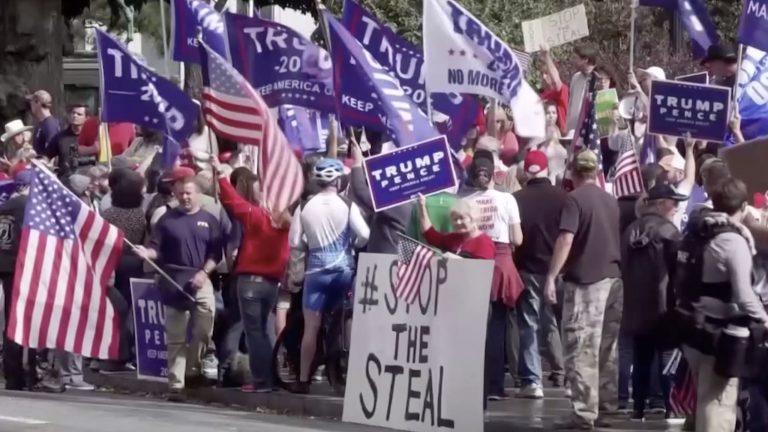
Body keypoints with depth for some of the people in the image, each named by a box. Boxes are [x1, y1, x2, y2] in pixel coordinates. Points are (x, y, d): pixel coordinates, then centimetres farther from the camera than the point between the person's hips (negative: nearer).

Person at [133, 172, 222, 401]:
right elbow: (156, 248, 3)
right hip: (174, 283, 0)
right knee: (176, 337, 1)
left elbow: (215, 253, 3)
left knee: (204, 330, -11)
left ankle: (192, 369, 12)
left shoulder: (209, 220, 8)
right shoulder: (167, 219, 8)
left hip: (201, 281, 0)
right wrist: (146, 253, -19)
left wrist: (204, 272, -11)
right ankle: (176, 384, 3)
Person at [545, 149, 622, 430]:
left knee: (581, 349, -7)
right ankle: (604, 407, 16)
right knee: (605, 349, 12)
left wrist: (551, 276, -17)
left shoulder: (575, 199, -9)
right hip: (612, 279, 7)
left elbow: (566, 239, -17)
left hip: (584, 280, -7)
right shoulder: (611, 201, 12)